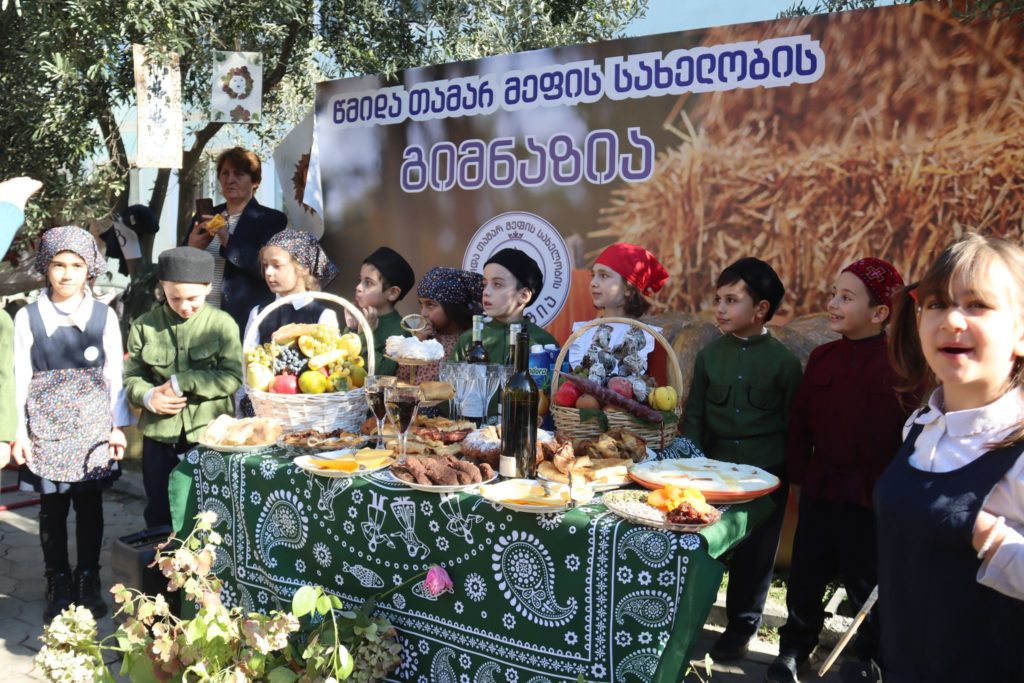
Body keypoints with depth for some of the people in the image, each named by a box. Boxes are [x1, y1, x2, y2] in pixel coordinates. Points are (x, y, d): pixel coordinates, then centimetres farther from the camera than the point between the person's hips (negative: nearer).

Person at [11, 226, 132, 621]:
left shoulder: (104, 316, 0)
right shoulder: (28, 317, -1)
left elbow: (115, 374, 3)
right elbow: (20, 377, 1)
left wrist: (118, 426, 1)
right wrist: (18, 432, -1)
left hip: (92, 426, 0)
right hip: (46, 427, 0)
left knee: (90, 505, 6)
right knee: (52, 507, 5)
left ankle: (88, 583, 21)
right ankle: (59, 586, 20)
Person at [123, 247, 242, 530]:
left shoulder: (222, 323, -7)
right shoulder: (145, 325, 1)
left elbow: (232, 377, -12)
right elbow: (132, 377, 5)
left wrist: (181, 383, -17)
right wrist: (148, 397, -16)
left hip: (210, 434, -2)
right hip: (160, 435, 2)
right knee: (159, 512, 16)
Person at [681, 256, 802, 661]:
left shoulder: (784, 362, -5)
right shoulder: (709, 355, 2)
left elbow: (793, 425, 0)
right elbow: (694, 416, 5)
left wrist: (794, 473, 0)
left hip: (766, 475, -2)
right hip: (714, 470, 2)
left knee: (754, 554, 9)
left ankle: (741, 627, 27)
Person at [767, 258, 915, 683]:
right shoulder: (822, 358, 2)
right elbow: (800, 422, 7)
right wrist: (797, 476, 7)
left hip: (873, 497, -4)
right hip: (820, 489, 4)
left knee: (867, 583, 12)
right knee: (805, 576, 14)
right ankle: (795, 647, 33)